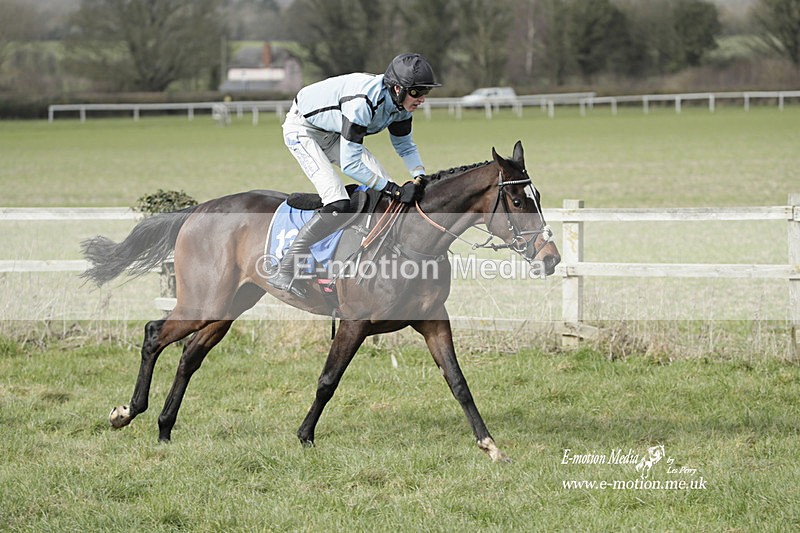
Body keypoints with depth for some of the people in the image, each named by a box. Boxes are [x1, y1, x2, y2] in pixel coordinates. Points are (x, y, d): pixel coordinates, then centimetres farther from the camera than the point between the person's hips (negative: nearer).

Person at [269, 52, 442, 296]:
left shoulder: (400, 102, -13)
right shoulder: (362, 102, -39)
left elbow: (405, 146, 5)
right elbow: (350, 164, -37)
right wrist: (391, 188, -35)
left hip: (333, 135, 9)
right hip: (302, 129, -9)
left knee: (388, 191, -4)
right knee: (338, 204, -24)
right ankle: (284, 272, -20)